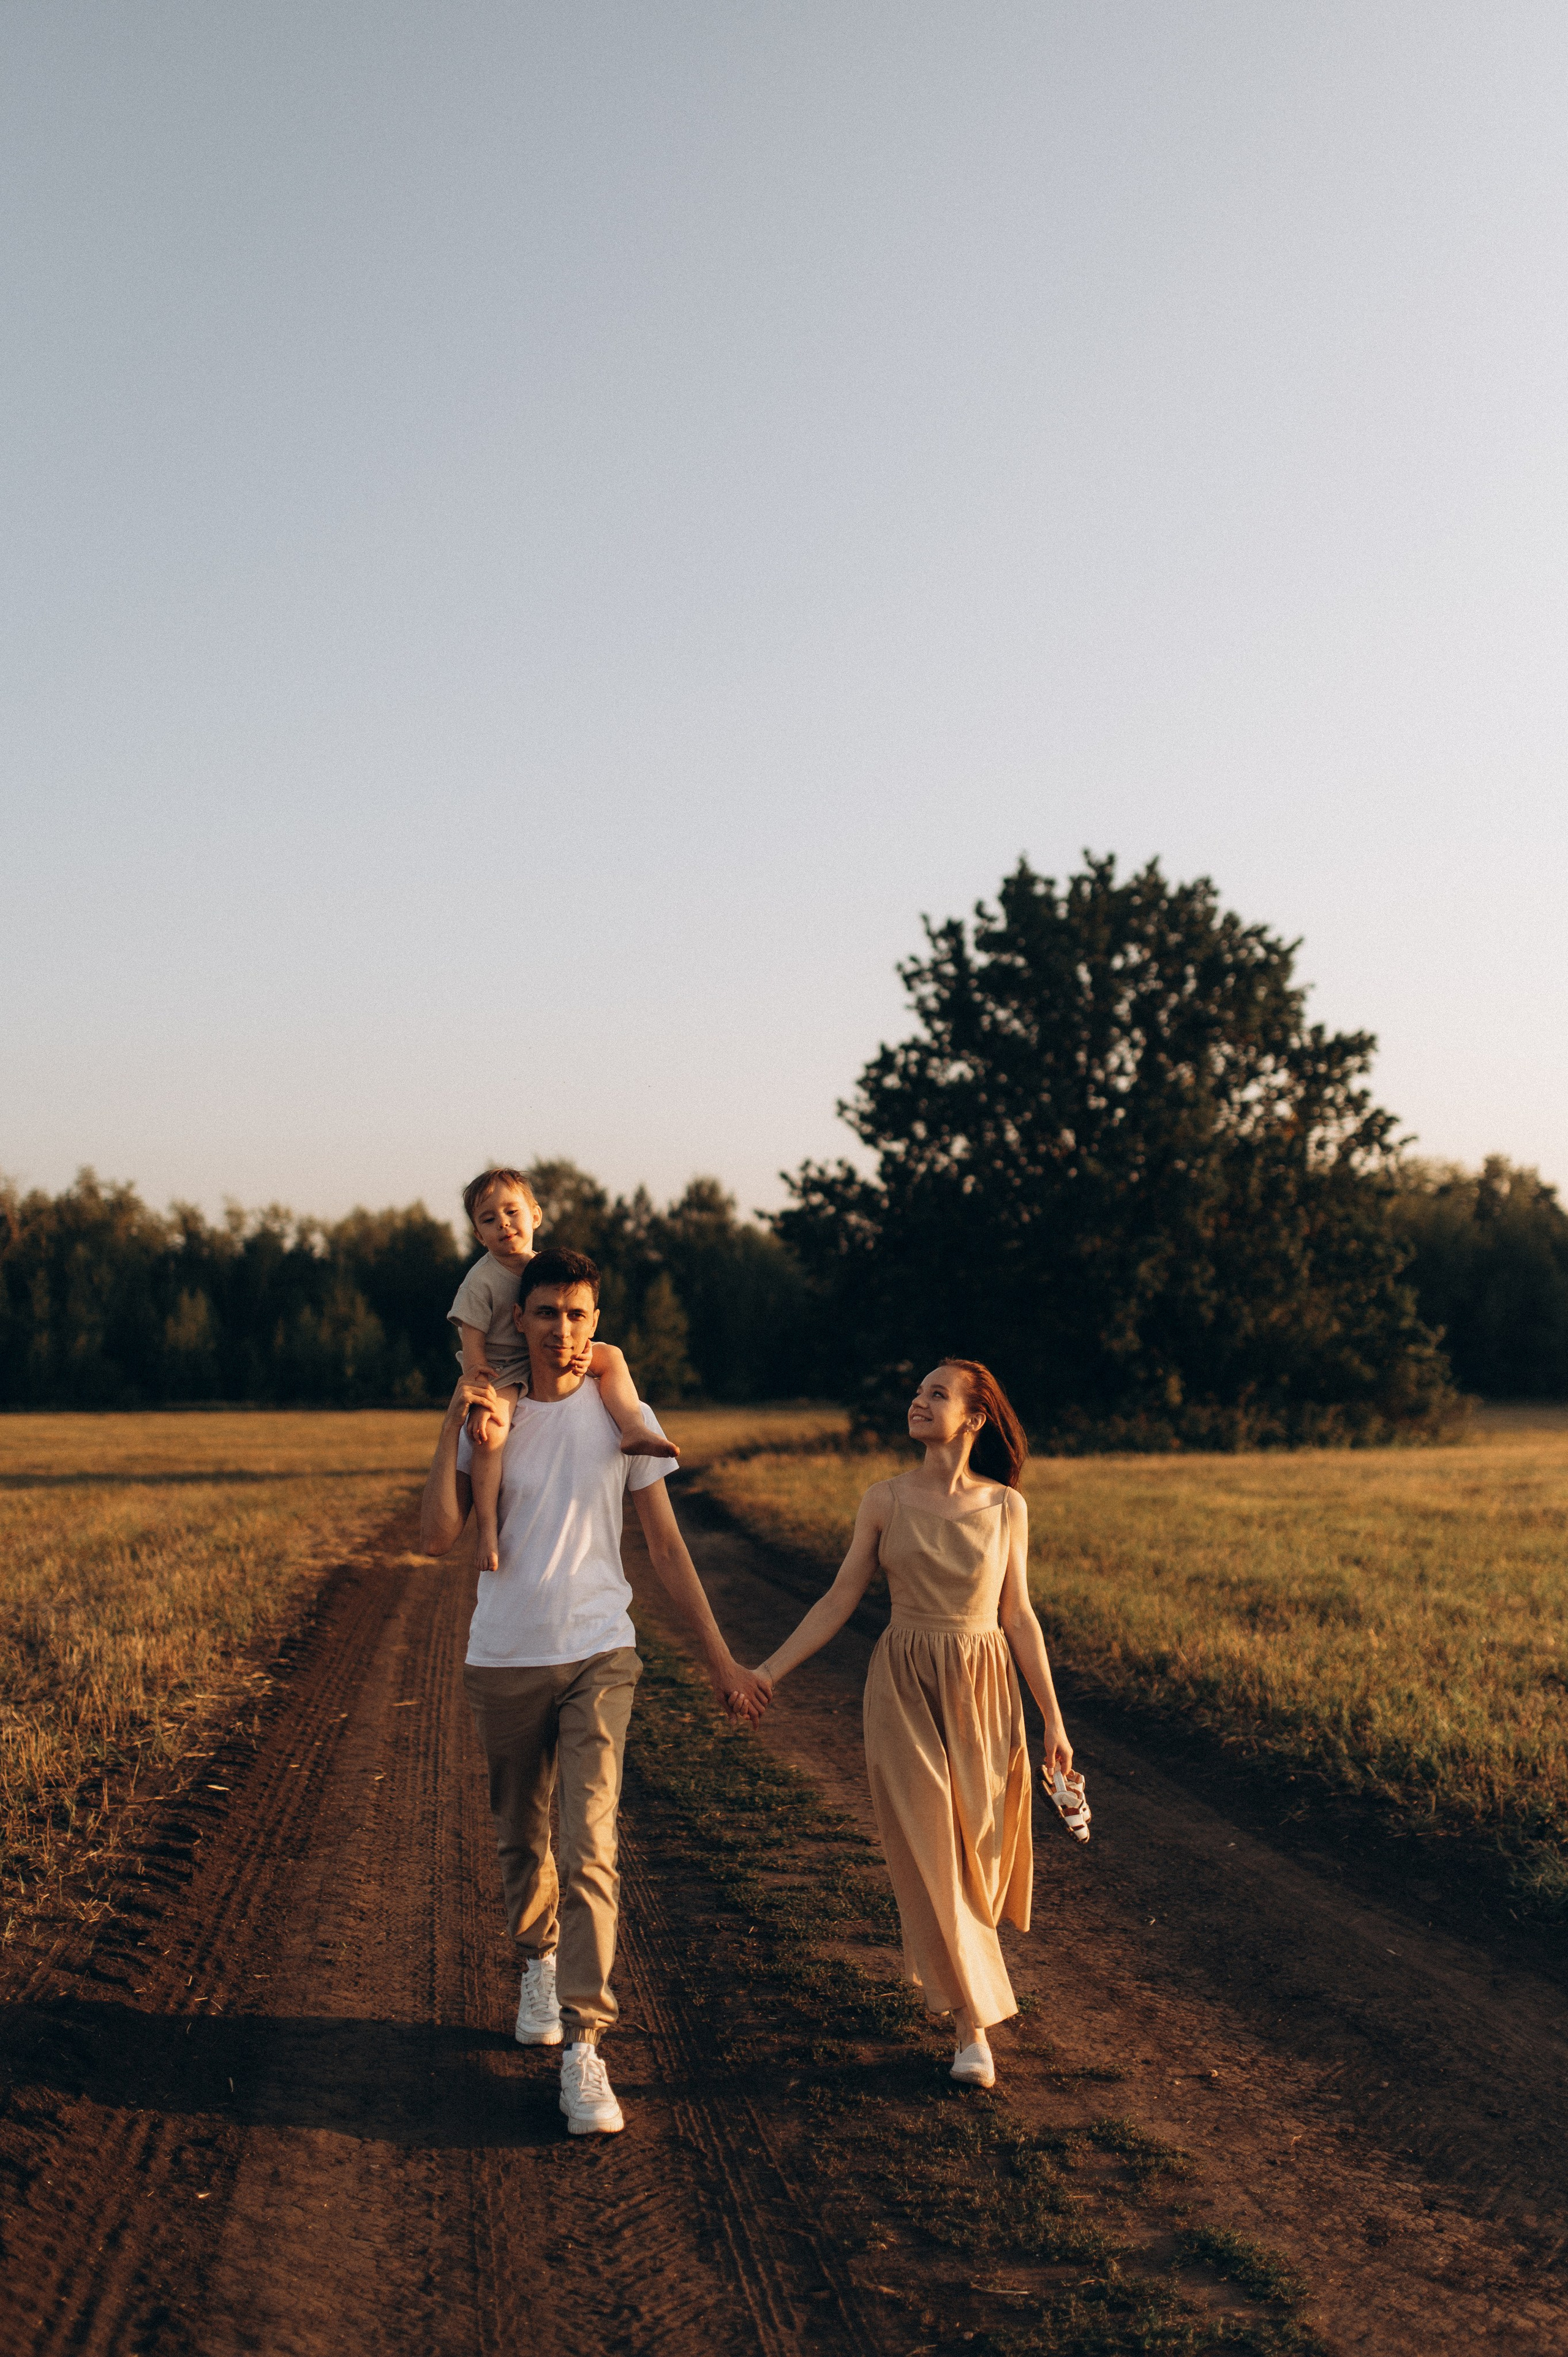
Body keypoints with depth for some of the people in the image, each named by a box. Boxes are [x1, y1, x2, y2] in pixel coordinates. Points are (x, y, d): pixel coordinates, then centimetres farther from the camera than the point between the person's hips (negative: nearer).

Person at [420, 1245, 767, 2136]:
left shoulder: (623, 1416, 1)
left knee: (590, 1847, -13)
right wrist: (453, 1427, -16)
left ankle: (585, 2047, -12)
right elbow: (438, 1537, -8)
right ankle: (542, 1962, 43)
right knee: (521, 1838, 15)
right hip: (504, 1660, 2)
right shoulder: (489, 1416, 2)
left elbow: (667, 1545, 4)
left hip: (599, 1657, -2)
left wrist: (721, 1659, 4)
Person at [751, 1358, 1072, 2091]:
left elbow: (1018, 1616, 5)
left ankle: (939, 1963, 39)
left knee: (980, 1847, 7)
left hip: (983, 1690, 1)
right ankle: (971, 2024, 7)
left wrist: (1053, 1717, 4)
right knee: (929, 1847, -4)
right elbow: (839, 1600, 1)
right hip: (905, 1688, -1)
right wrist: (769, 1671, -4)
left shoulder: (1006, 1506, 0)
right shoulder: (885, 1500, -2)